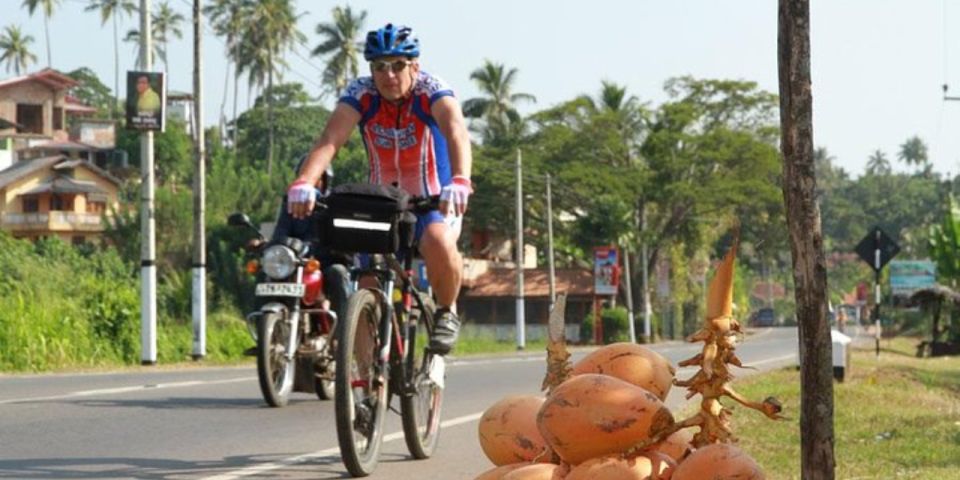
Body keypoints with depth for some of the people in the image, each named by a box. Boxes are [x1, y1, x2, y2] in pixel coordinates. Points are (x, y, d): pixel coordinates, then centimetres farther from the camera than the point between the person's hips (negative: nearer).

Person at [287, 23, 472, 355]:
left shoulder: (431, 91, -19)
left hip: (433, 203, -3)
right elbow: (330, 140, -28)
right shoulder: (361, 94, -13)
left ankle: (447, 312, -7)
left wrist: (460, 180, -59)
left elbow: (456, 131, -39)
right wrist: (304, 182, -48)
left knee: (438, 242, -35)